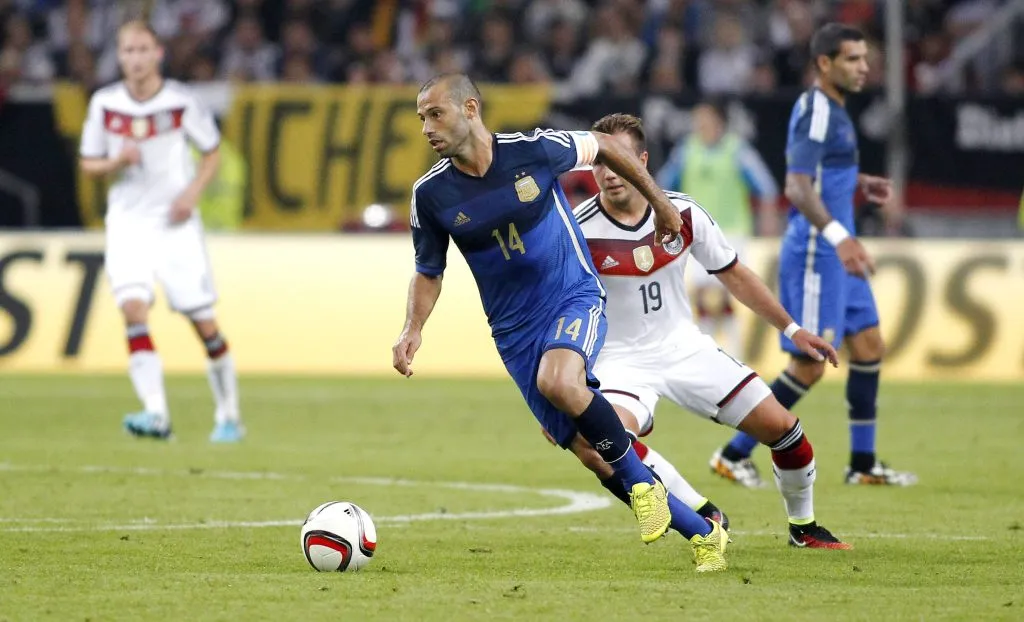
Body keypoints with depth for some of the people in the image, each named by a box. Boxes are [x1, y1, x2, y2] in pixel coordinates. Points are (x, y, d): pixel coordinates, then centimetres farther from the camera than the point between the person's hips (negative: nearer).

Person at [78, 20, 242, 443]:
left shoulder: (181, 103, -5)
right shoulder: (104, 104, 0)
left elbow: (212, 151, 7)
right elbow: (88, 164, 9)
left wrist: (193, 191, -9)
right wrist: (116, 162, -12)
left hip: (175, 223, -1)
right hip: (127, 222, 1)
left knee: (204, 323, -1)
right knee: (134, 308, -20)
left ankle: (228, 415, 17)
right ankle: (156, 414, -26)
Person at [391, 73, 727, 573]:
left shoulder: (534, 150, -14)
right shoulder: (431, 194, -7)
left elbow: (603, 147, 5)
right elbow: (428, 273, 8)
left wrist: (659, 203, 15)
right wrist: (412, 329, -11)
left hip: (575, 298, -3)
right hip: (514, 328, 3)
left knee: (558, 382, -35)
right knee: (591, 450, 0)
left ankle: (641, 482, -13)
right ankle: (702, 533, 14)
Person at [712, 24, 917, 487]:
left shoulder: (832, 110, 14)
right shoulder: (815, 113, -17)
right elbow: (797, 188, -28)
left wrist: (860, 184, 16)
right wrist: (837, 236, -39)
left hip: (836, 255, 10)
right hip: (814, 254, -10)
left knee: (869, 346, 10)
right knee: (809, 366, -6)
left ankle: (863, 463, 17)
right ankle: (734, 455, 3)